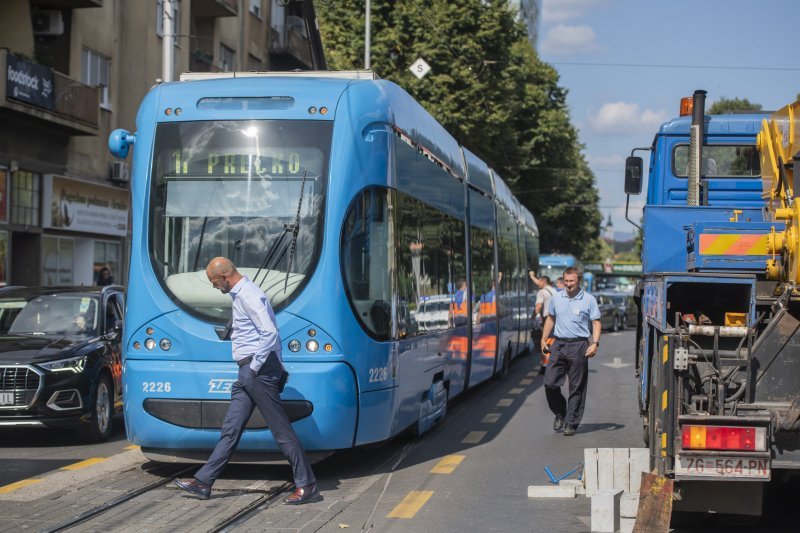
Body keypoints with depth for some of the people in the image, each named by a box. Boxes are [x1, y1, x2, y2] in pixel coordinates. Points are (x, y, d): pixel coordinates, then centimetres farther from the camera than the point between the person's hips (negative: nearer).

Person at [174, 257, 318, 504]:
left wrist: (255, 366, -17)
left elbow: (270, 332, -24)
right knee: (231, 428, 10)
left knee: (281, 428, -6)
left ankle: (307, 486, -1)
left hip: (258, 370, -10)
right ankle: (203, 482, 14)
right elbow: (268, 332, 22)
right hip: (248, 372, 10)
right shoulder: (241, 294, 19)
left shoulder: (248, 296, -14)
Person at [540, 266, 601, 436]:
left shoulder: (589, 300, -1)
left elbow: (596, 322, -1)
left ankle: (571, 423, 9)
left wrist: (595, 343, -14)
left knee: (577, 388, 1)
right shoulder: (556, 298, 9)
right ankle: (560, 413, 20)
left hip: (578, 346, -3)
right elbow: (550, 319, 20)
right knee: (550, 383, -4)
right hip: (558, 345, 3)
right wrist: (544, 339, 13)